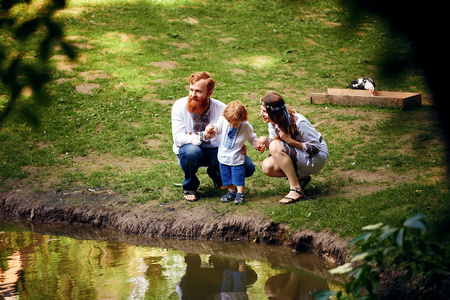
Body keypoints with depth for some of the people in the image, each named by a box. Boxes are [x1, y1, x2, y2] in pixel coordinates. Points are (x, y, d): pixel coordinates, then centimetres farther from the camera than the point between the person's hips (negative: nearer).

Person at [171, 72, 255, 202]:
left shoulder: (221, 109, -12)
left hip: (216, 152, 2)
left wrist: (239, 148, -30)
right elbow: (178, 138, -23)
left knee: (248, 167, -19)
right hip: (190, 149, -2)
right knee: (191, 151, -40)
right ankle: (189, 186, -7)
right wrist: (202, 136, -40)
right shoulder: (180, 106, -16)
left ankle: (216, 173, 15)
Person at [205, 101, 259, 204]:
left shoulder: (246, 127, -15)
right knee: (226, 176, 12)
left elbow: (252, 138, 1)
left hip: (237, 158, -3)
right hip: (223, 156, 3)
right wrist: (211, 129, -19)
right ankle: (231, 192, 28)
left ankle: (240, 193, 16)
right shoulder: (223, 120, -12)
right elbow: (217, 128, 2)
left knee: (238, 176, 1)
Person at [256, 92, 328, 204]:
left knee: (276, 146, -29)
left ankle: (296, 189, -24)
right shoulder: (273, 122, -5)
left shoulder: (298, 122, -27)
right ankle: (300, 177, 3)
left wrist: (290, 140, -29)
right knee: (267, 167, -17)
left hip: (317, 158, -7)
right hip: (298, 157, 7)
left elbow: (315, 148, -22)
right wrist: (265, 142, -20)